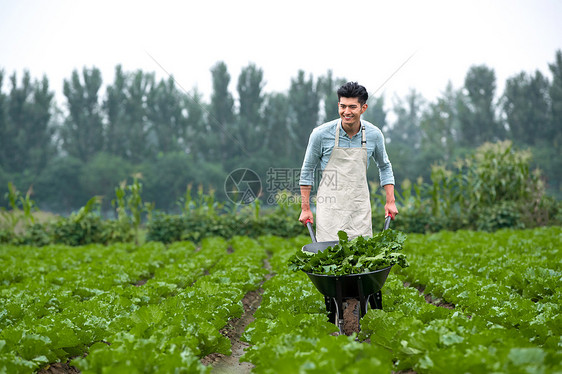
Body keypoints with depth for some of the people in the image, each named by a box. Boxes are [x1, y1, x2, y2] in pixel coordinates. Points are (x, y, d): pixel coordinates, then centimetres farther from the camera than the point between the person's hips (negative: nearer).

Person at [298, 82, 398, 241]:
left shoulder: (374, 135, -1)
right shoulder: (321, 134, -8)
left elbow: (384, 167, 16)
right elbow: (307, 170, 3)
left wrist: (390, 201, 10)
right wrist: (305, 208, 3)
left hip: (360, 208, 2)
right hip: (330, 207, -2)